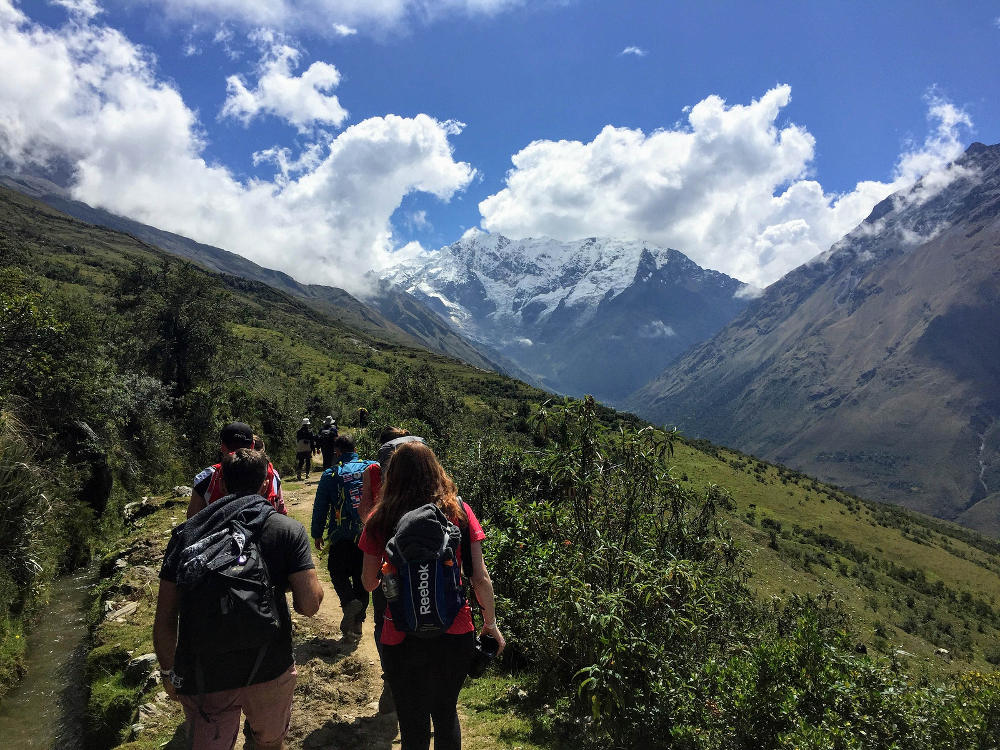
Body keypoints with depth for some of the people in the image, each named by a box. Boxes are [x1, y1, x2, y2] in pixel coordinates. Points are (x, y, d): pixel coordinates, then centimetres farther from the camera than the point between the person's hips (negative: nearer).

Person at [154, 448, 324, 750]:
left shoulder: (186, 532, 1)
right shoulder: (288, 529, -6)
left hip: (201, 677, 1)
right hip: (269, 670, -1)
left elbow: (164, 619, 1)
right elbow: (309, 605, -13)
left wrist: (168, 672, 15)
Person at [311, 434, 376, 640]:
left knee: (338, 572, 14)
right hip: (369, 535, 3)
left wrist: (317, 533, 11)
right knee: (362, 578, 12)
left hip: (342, 537, -3)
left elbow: (320, 506, 0)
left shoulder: (331, 475, -5)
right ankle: (356, 625, 16)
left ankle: (349, 601, -15)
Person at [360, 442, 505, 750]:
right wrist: (491, 623, 10)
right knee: (446, 713, 26)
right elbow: (481, 579, -5)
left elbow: (369, 583, 2)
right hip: (456, 636, 2)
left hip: (404, 640, -1)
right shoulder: (458, 510, -6)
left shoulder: (380, 520, -8)